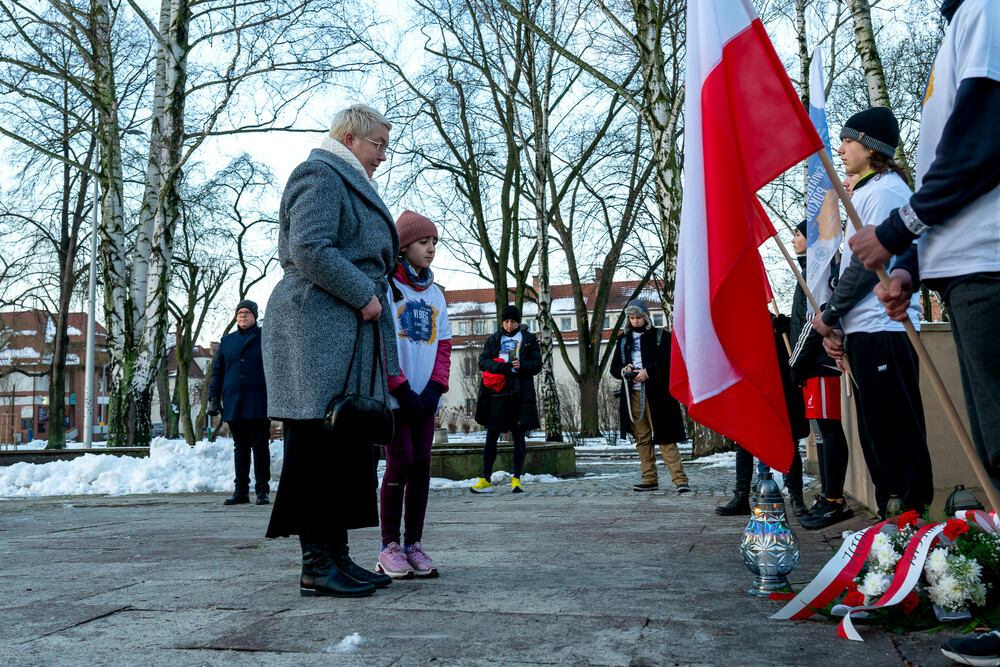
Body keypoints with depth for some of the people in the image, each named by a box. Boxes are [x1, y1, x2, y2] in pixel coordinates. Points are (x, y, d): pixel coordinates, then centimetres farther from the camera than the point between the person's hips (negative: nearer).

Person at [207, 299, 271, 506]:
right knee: (240, 447, 7)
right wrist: (213, 398, 9)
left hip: (258, 402, -4)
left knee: (260, 445, -4)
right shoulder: (227, 340, 17)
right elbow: (217, 370, 18)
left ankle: (262, 491, 1)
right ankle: (241, 491, 12)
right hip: (233, 402, 4)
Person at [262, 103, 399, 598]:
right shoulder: (321, 177, -5)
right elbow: (311, 250, -19)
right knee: (319, 441, -8)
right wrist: (363, 295, -15)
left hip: (349, 333, 11)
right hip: (318, 329, -11)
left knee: (346, 443, 9)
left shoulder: (349, 185, 28)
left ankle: (337, 556, 15)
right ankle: (316, 565, -2)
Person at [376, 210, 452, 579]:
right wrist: (402, 389, -14)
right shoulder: (385, 286, -2)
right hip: (392, 396, -5)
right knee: (401, 462, -8)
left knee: (422, 463, 2)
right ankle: (390, 546, 4)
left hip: (425, 399, 5)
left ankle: (414, 544, 10)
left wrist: (434, 389, -2)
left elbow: (443, 345, 13)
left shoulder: (435, 293, 16)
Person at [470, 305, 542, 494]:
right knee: (491, 436, 2)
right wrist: (500, 366, -15)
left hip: (520, 393, -1)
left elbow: (537, 365, 5)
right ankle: (486, 479, 8)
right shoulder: (493, 340, 16)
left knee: (519, 437, 0)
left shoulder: (529, 340, 11)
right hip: (496, 393, 2)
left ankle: (516, 479, 9)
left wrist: (521, 366, -15)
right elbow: (483, 361, 5)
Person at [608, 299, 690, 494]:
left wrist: (648, 372, -18)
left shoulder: (660, 337, 5)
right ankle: (649, 479, 13)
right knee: (642, 439, 6)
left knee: (665, 438, -8)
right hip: (633, 395, 4)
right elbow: (614, 368, 16)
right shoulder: (623, 340, 17)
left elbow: (667, 361, -7)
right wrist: (623, 370, -6)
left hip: (656, 395, -4)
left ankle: (680, 479, -7)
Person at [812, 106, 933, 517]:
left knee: (895, 436, -8)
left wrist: (828, 315, -7)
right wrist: (834, 327, 15)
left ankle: (913, 511, -3)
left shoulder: (884, 189, -4)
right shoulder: (866, 191, 25)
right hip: (865, 330, 10)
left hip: (883, 329, -10)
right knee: (876, 437, 11)